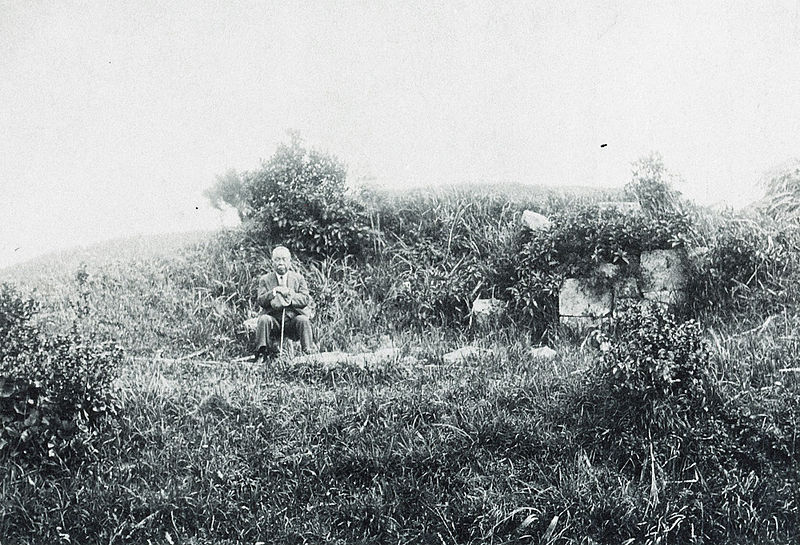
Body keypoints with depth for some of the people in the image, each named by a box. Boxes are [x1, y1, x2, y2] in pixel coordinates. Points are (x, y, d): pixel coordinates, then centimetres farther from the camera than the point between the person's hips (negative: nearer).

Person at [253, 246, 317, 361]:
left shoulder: (298, 278, 13)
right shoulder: (265, 279, 12)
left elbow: (306, 299, -1)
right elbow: (261, 301, -2)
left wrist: (290, 296, -17)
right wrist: (274, 292, -19)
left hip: (294, 318, 0)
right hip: (274, 319, 0)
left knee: (303, 320, -31)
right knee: (264, 319, -30)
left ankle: (309, 352, -28)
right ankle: (262, 353, -26)